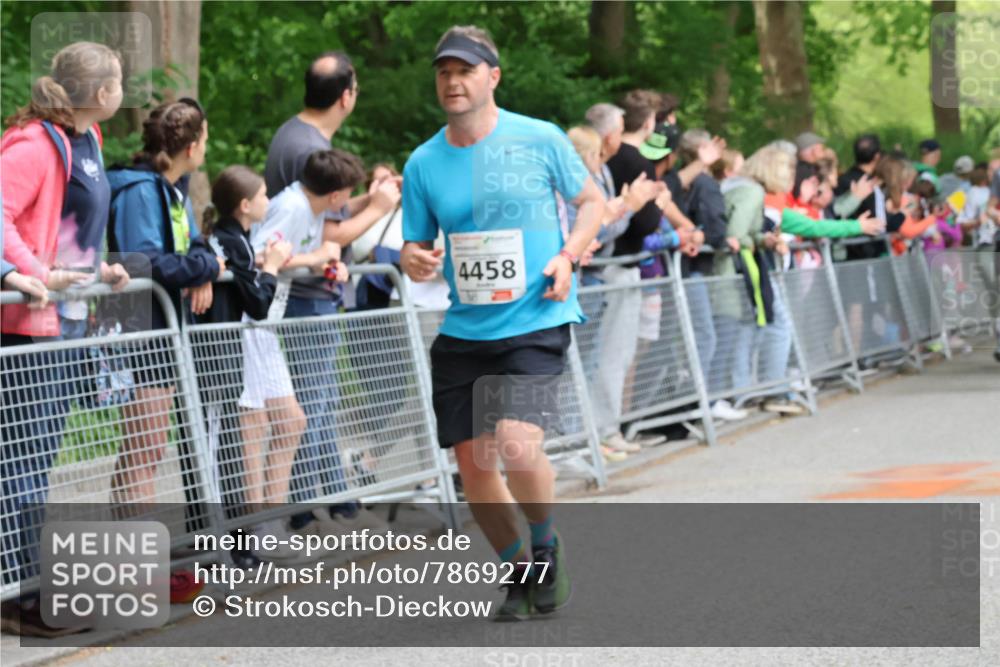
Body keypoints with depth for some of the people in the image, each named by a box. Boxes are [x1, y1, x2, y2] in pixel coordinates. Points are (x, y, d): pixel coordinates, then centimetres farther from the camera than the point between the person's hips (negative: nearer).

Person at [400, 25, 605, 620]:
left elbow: (592, 201, 9)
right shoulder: (423, 163, 4)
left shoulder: (541, 139, -3)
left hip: (536, 322, -4)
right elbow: (416, 245, 11)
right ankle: (520, 572, 28)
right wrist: (415, 261, -13)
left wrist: (568, 256, -8)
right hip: (462, 331, 4)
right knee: (472, 461, 5)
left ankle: (548, 548, 8)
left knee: (517, 447, -21)